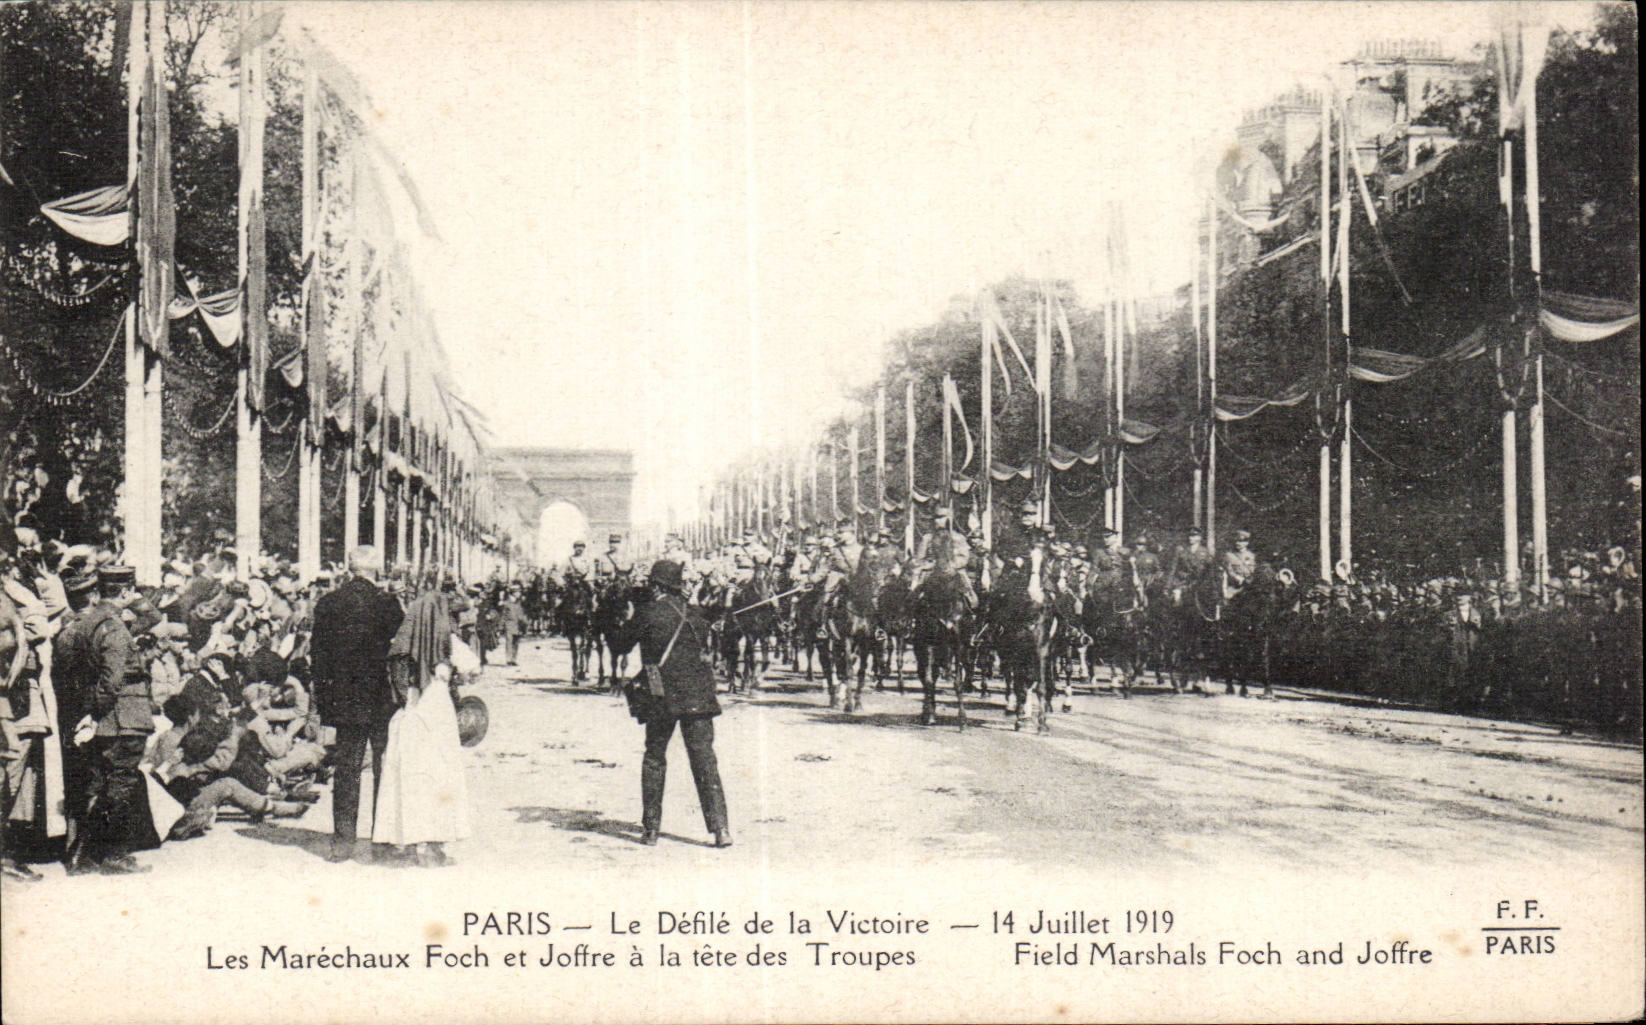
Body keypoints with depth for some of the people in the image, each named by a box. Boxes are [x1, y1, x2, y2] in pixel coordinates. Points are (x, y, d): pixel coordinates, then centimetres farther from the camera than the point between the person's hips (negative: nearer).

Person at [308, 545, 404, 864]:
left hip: (343, 699, 3)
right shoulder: (385, 603, -9)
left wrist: (323, 700, 11)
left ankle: (343, 840, 4)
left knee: (346, 767, 7)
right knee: (385, 767, 8)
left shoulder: (328, 603, 2)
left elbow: (316, 654, 5)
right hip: (380, 700, -3)